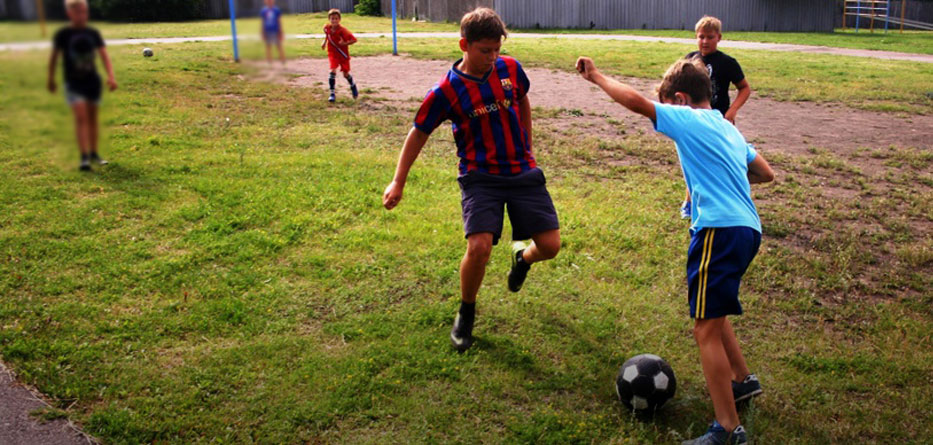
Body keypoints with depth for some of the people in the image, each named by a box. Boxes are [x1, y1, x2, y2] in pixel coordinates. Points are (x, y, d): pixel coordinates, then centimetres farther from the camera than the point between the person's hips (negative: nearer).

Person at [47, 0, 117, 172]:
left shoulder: (93, 33, 2)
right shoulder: (63, 34, -5)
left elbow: (104, 55, -3)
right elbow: (54, 57, 4)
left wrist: (111, 76, -16)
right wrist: (51, 79, 11)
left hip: (93, 81, 3)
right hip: (73, 83, -3)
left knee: (92, 117, 11)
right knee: (81, 116, -15)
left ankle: (94, 153, 23)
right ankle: (84, 157, -19)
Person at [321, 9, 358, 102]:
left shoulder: (342, 30, -24)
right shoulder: (326, 28, -9)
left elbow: (354, 39, -24)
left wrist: (345, 43, -34)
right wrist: (325, 42, 5)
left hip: (343, 54, -2)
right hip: (332, 53, 2)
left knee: (346, 74, 10)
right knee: (333, 71, -19)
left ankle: (353, 86, 43)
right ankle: (332, 93, -12)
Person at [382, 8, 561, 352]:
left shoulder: (510, 68, -1)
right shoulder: (446, 91, -11)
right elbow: (419, 134, -1)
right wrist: (398, 183, -2)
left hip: (523, 172, 4)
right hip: (481, 177, -3)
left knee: (550, 245, -3)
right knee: (479, 247, -22)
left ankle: (522, 258, 37)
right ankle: (466, 314, 8)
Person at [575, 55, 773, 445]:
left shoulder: (689, 119, -4)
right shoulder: (728, 128, 21)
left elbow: (635, 101, -14)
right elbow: (765, 173, 27)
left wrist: (596, 76, -1)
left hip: (720, 229, -9)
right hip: (747, 228, 10)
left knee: (706, 329, -5)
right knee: (710, 314, 27)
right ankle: (742, 380, 42)